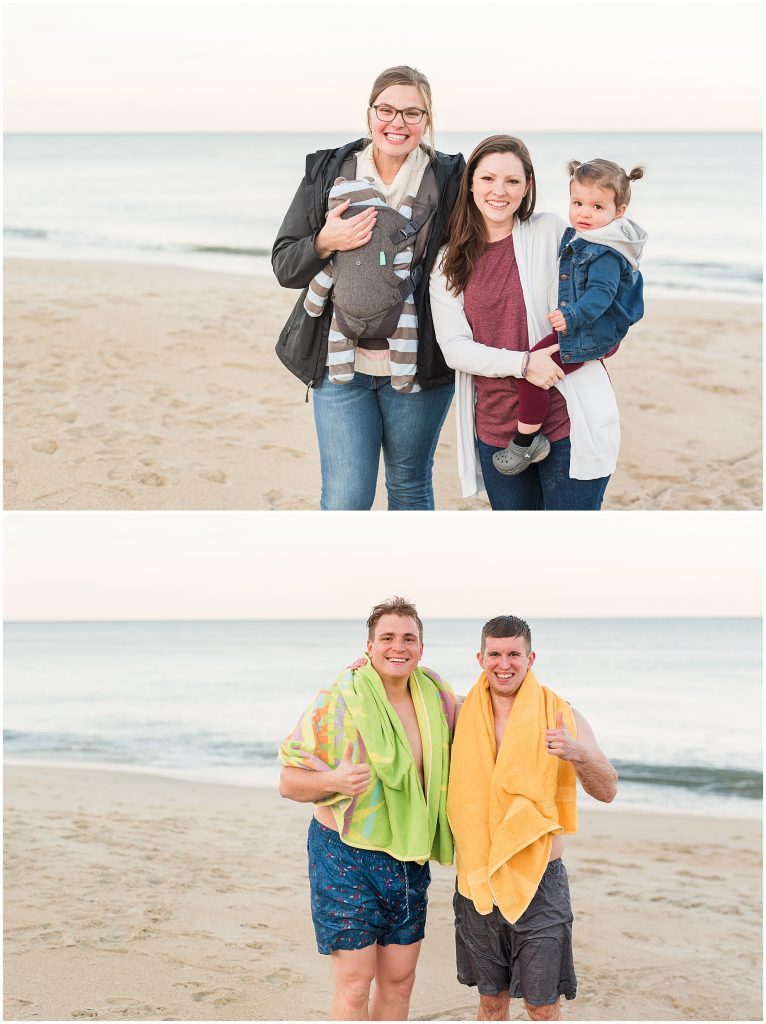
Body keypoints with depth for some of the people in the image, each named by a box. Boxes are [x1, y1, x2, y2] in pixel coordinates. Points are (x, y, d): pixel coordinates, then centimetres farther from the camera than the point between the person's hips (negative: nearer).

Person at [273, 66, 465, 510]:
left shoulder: (450, 178, -3)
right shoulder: (328, 171, 2)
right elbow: (284, 265, 4)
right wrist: (325, 243, -16)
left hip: (418, 366, -1)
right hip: (341, 361, 1)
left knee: (410, 488, 14)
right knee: (345, 499, 0)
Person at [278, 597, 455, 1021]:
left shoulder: (436, 697, 4)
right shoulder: (338, 701, -10)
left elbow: (451, 765, 23)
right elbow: (289, 782, -9)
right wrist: (334, 781, -28)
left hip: (409, 861, 5)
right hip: (347, 857, -5)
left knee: (399, 980, 10)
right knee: (354, 985, -6)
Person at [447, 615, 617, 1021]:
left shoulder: (560, 716, -5)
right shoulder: (463, 716, 3)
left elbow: (607, 791, -7)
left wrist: (578, 753, -30)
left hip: (539, 882, -2)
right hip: (477, 882, 3)